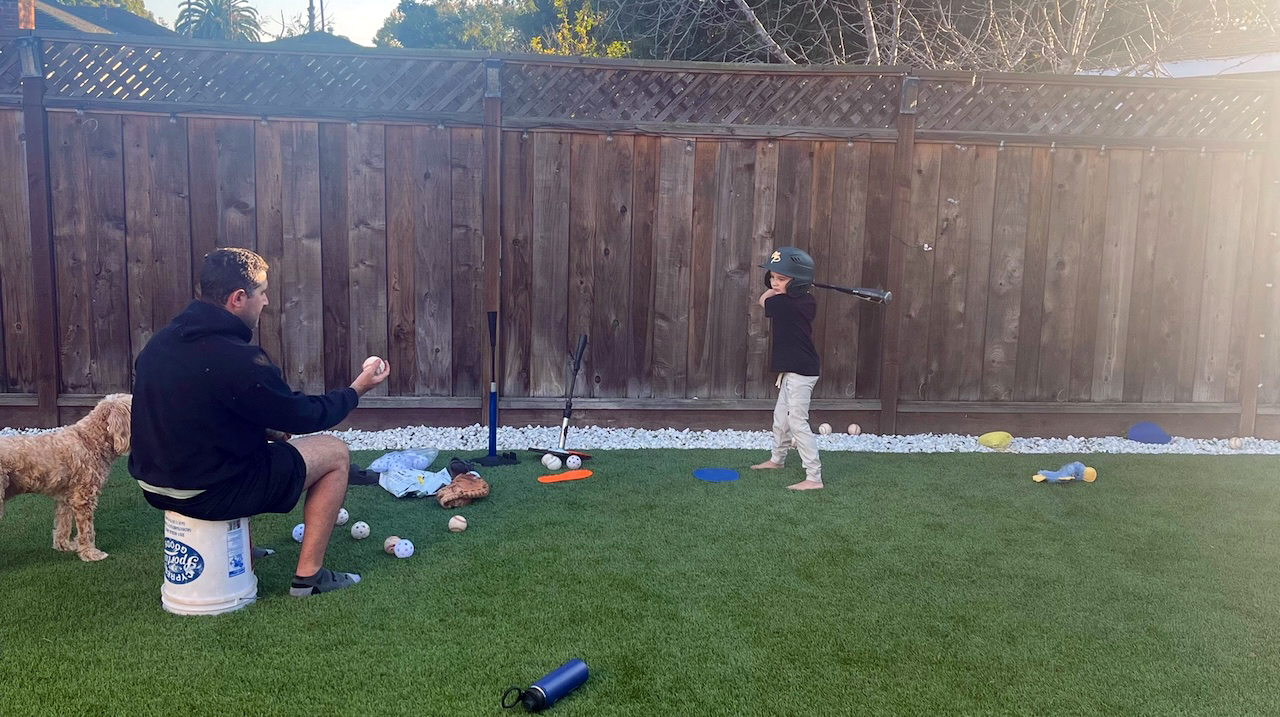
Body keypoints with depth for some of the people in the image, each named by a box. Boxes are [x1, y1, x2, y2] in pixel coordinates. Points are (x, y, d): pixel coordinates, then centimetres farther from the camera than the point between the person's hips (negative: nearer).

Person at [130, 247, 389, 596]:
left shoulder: (160, 341, 2)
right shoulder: (237, 358, -24)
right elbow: (303, 416, -11)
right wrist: (356, 389, 5)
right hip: (207, 494, -9)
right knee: (335, 452, 4)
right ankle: (309, 573, 10)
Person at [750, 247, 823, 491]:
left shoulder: (784, 303, -21)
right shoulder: (806, 301, 4)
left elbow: (764, 299, 0)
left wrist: (777, 289, 12)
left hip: (800, 372, -10)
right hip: (795, 369, 10)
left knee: (797, 422, -10)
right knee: (781, 415, 23)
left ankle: (814, 478, -9)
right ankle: (777, 458, 43)